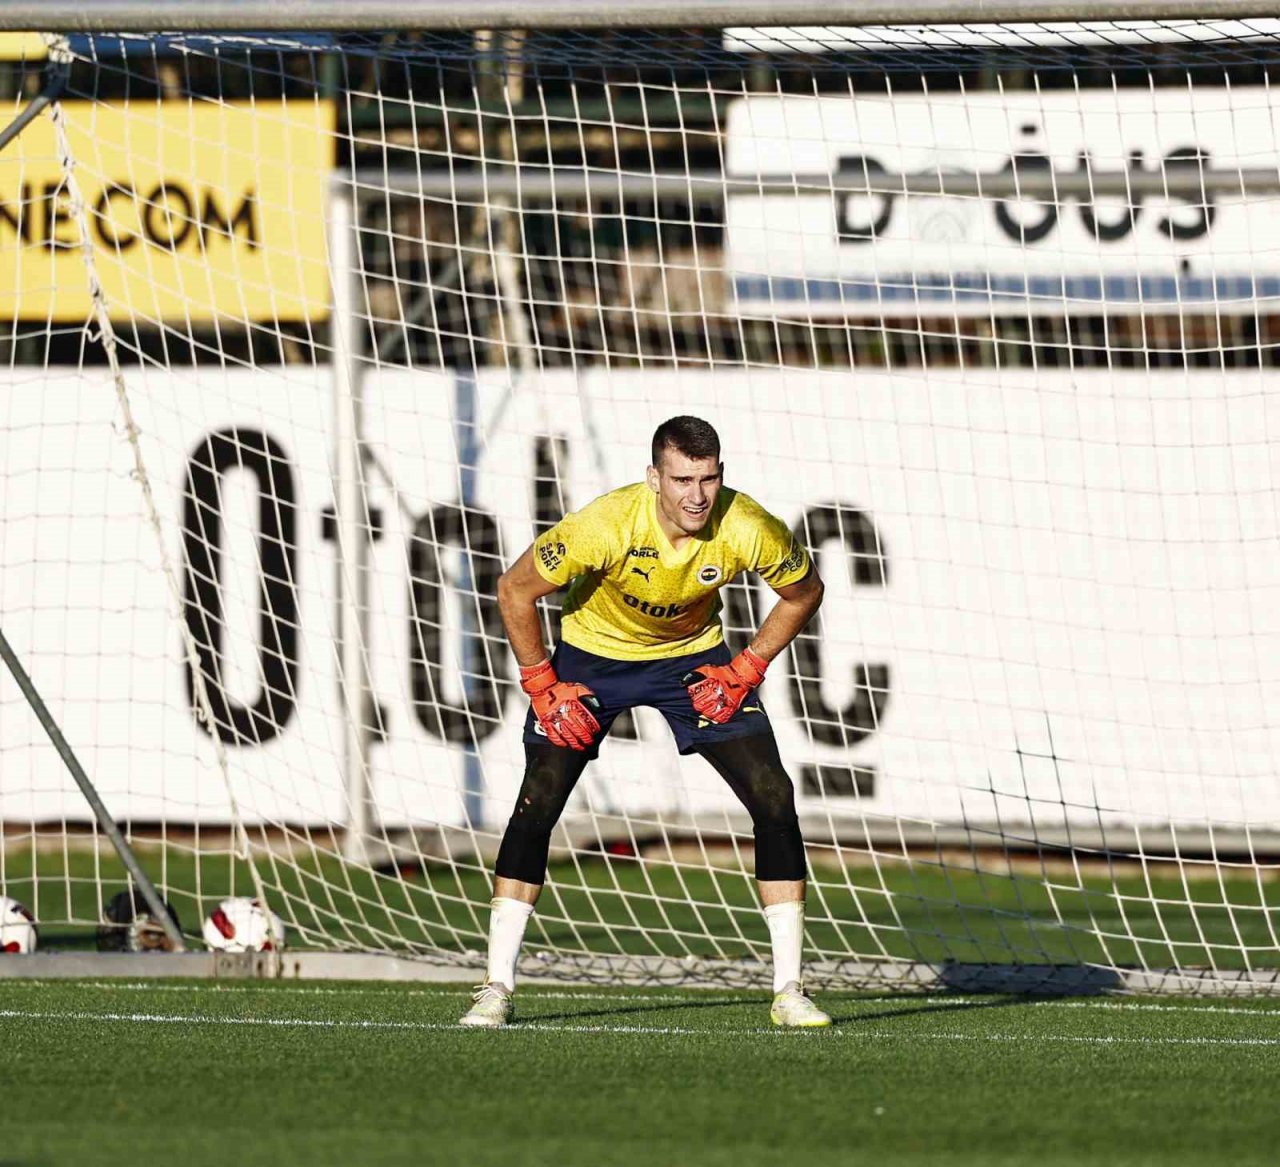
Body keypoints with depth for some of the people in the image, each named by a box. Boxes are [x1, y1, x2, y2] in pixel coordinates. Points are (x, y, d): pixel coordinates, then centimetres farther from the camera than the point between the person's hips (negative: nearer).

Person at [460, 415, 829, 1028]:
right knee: (537, 803, -13)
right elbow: (515, 589, -19)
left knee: (773, 798, -11)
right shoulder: (606, 524, -34)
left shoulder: (748, 529, -28)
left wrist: (744, 672, -11)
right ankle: (497, 987, -4)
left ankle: (788, 989, -4)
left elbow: (803, 592, -5)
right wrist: (543, 688, -17)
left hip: (693, 656, 2)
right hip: (594, 652, -2)